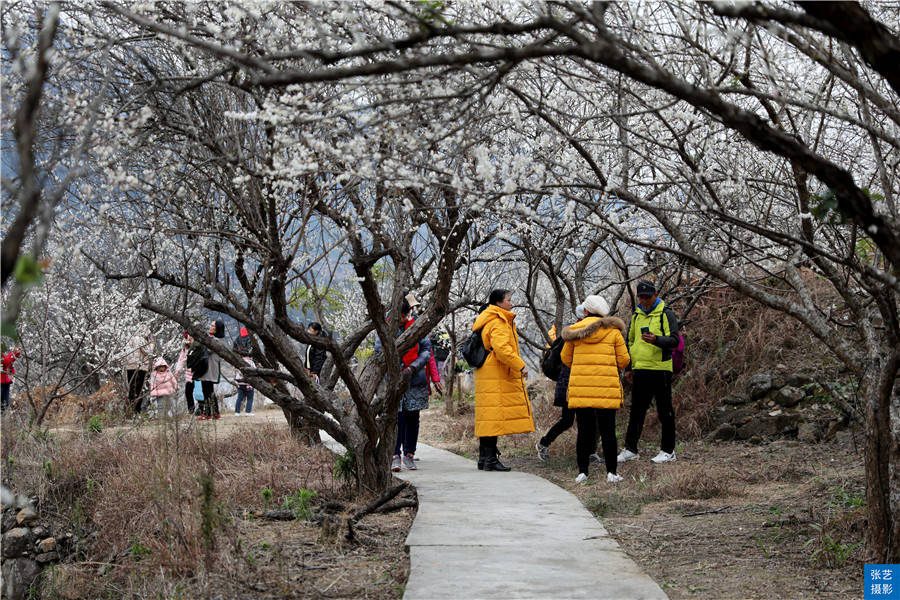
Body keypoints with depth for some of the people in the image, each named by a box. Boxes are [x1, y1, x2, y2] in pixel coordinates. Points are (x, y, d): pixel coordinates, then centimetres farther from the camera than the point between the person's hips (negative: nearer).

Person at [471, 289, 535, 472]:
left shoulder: (486, 321, 20)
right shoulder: (498, 323, -13)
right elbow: (501, 348, -26)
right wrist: (520, 366, -21)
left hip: (487, 377, 11)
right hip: (496, 378, -11)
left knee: (489, 418, 11)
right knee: (495, 417, -9)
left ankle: (484, 458, 14)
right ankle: (490, 459, -10)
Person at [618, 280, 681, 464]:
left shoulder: (666, 314, -3)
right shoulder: (636, 316, 15)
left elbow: (674, 340, -12)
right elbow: (630, 342, 24)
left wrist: (656, 340, -30)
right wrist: (628, 368, 18)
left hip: (660, 369, -6)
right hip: (640, 370, 6)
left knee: (665, 411, 1)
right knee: (636, 411, 9)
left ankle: (668, 451, 8)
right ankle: (630, 449, 14)